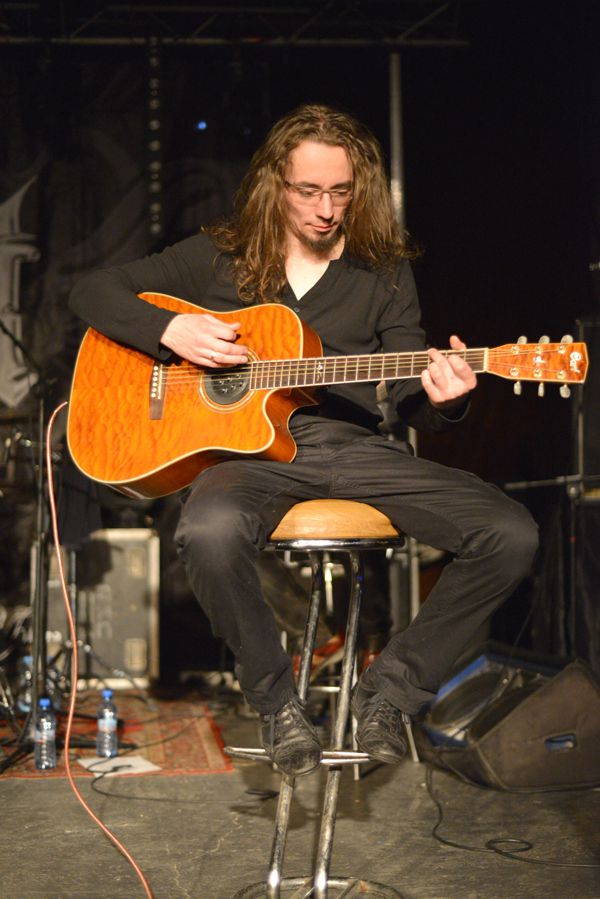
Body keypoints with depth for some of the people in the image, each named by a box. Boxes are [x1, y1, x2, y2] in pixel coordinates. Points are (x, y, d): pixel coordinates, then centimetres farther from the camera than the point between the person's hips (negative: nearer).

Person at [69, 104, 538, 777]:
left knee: (511, 535, -18)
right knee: (209, 532, -39)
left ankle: (390, 690, -2)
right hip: (250, 448, -2)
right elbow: (91, 291, 9)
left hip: (354, 447, 2)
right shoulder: (220, 258, 8)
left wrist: (441, 399, -18)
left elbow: (409, 400, 7)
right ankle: (275, 698, -12)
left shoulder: (384, 272, 11)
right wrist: (170, 330, -10)